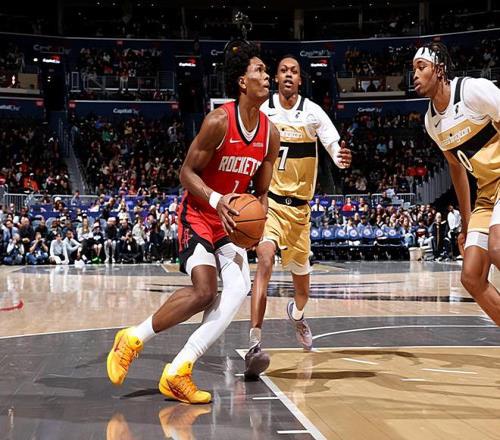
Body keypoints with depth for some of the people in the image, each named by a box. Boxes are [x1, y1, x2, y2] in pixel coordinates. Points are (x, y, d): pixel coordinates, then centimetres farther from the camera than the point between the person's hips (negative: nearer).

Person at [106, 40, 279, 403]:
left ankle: (178, 371, -11)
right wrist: (217, 200, -30)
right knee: (204, 292, -22)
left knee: (240, 289, -15)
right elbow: (187, 173, -13)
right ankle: (133, 338, 1)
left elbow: (261, 191, 8)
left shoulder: (270, 133, 0)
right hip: (198, 215, -6)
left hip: (232, 221, 6)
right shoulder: (219, 121, -18)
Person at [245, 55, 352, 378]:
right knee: (266, 259, -26)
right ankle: (255, 344, -30)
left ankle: (297, 314, 53)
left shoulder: (313, 113, -5)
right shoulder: (262, 112, -4)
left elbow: (335, 147, -10)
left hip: (300, 204, 2)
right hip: (268, 199, -2)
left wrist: (342, 158, -34)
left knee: (301, 272, 16)